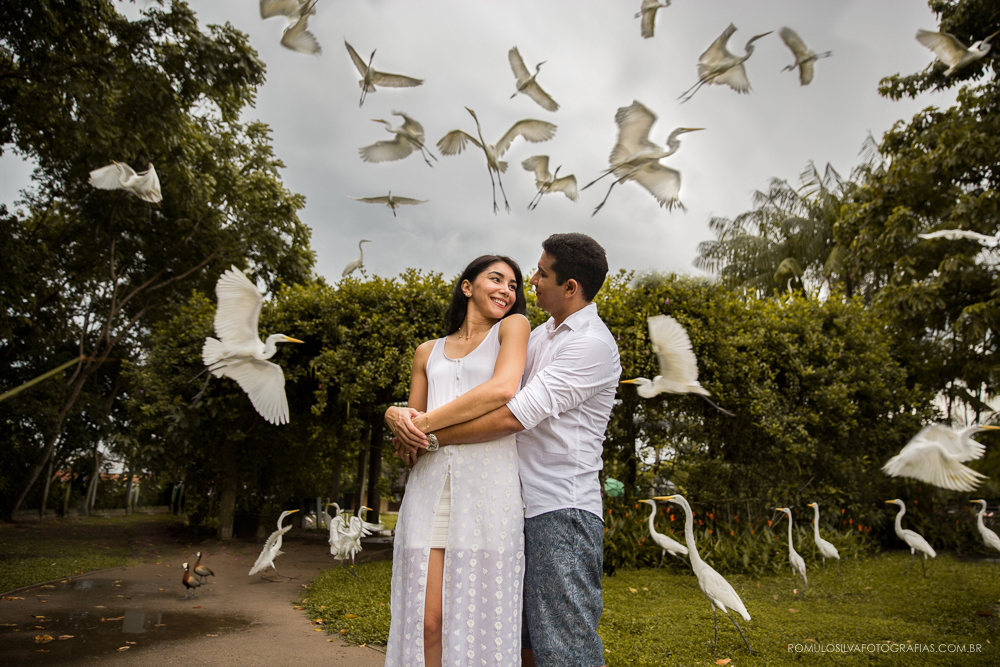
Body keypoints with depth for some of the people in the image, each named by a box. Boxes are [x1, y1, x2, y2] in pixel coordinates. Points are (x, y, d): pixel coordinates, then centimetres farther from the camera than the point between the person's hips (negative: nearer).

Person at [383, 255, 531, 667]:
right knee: (426, 619, -2)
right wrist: (396, 417, 0)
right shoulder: (428, 353, 22)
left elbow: (503, 389, -7)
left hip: (487, 482, -3)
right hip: (430, 482, 3)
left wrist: (425, 423, -2)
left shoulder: (513, 327, 11)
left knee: (480, 618, -3)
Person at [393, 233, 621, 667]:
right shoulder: (541, 335, 16)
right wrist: (420, 425, 3)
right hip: (524, 504, 9)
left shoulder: (593, 344, -13)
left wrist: (433, 439, -13)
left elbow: (514, 416, -20)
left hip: (562, 509, -9)